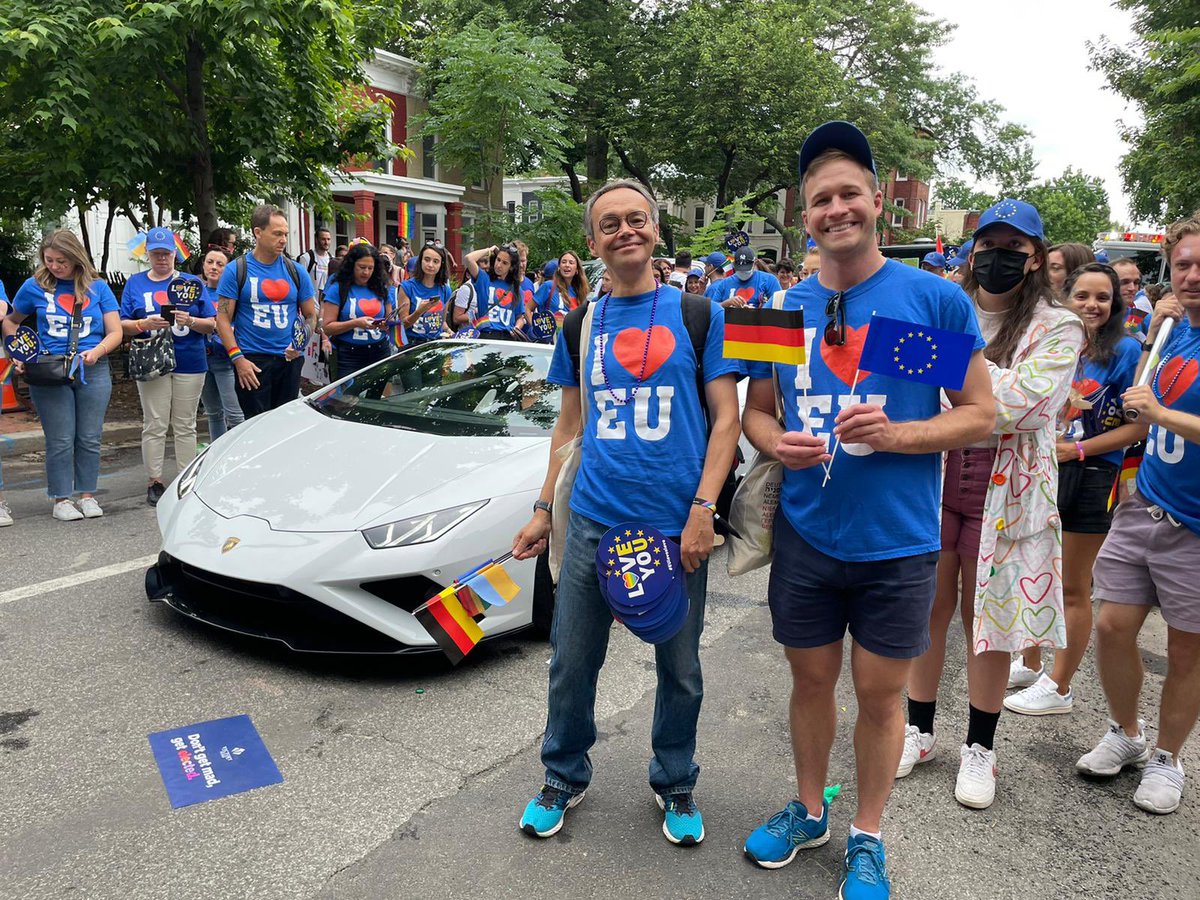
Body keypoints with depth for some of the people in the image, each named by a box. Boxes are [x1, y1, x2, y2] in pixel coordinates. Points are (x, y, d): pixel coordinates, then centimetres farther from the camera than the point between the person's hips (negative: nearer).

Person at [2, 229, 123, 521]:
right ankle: (61, 499, 10)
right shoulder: (34, 286, 3)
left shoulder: (97, 287, 3)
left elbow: (115, 333, 1)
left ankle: (87, 495, 16)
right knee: (60, 441, 0)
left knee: (89, 439, 5)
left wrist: (97, 351, -17)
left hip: (93, 371, 1)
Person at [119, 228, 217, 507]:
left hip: (189, 362, 0)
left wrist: (191, 321, -13)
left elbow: (212, 325, 7)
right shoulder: (135, 283, 12)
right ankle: (154, 482, 4)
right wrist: (144, 324, -11)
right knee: (155, 425, -2)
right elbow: (123, 325, 9)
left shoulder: (192, 283, 10)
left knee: (185, 426, 4)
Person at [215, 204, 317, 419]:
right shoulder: (236, 270, 0)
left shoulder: (296, 272, 8)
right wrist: (238, 358, -13)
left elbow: (311, 316, 12)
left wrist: (302, 342, -8)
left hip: (289, 360, 3)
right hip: (252, 361, -3)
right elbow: (223, 318, -2)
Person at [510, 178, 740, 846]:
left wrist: (702, 509, -13)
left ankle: (676, 784, 36)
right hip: (593, 521, 3)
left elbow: (726, 418, -3)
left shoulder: (698, 314, 0)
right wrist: (544, 509, 10)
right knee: (571, 664, 11)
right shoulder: (580, 325, 9)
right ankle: (565, 777, 35)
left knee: (680, 671, 12)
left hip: (677, 527, -2)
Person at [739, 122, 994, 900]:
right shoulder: (784, 309, 3)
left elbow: (980, 413, -5)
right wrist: (777, 444, -12)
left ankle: (867, 837, 34)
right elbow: (755, 411, 10)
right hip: (806, 536, 3)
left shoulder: (937, 299, -7)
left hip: (897, 543, -2)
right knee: (811, 681, 17)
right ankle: (810, 810, 41)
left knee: (879, 693, 11)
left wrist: (896, 433, -22)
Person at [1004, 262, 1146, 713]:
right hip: (1042, 470, 5)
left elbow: (1139, 425, -13)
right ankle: (1029, 664, 35)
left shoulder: (1125, 350, -10)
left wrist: (1077, 449, -17)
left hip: (1091, 478, -5)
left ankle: (1059, 686, 21)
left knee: (1073, 588, 7)